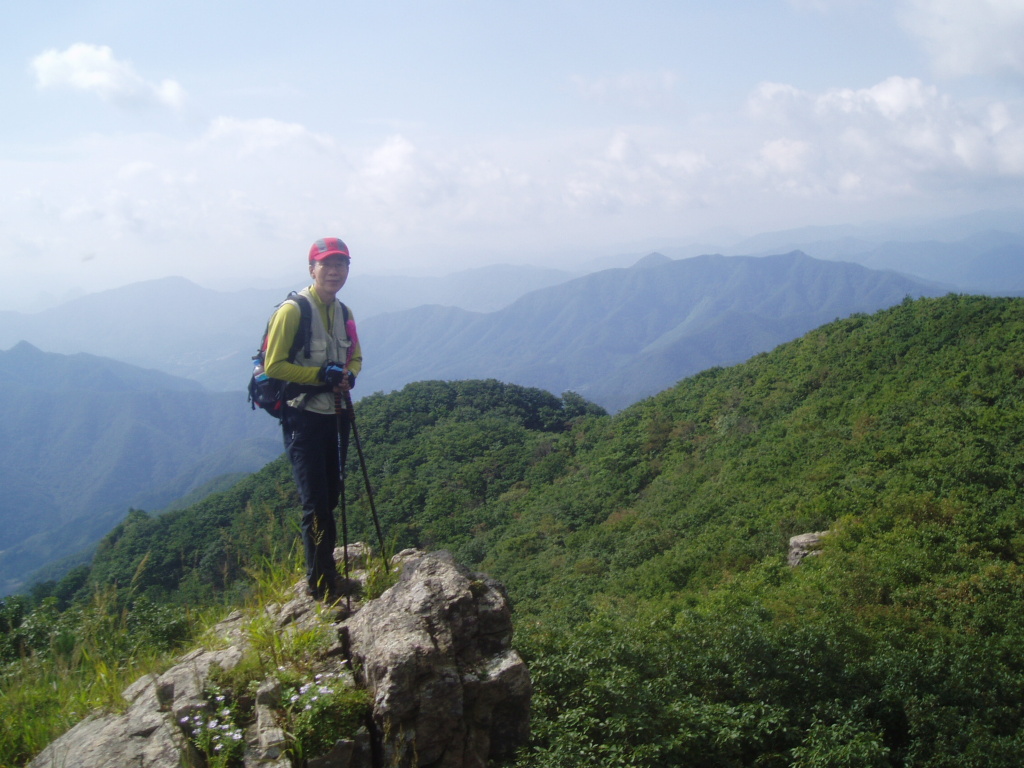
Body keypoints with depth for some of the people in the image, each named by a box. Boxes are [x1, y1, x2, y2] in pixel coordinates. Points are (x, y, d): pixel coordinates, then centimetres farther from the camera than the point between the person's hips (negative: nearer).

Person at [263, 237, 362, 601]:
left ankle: (325, 573, 28)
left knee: (330, 498, 14)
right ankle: (321, 583, 3)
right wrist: (320, 374, -21)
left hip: (336, 414, 7)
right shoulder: (293, 310, -12)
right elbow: (273, 365, -14)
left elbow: (355, 357, 21)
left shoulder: (343, 312, 10)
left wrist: (348, 375, -2)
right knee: (315, 503, -7)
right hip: (304, 417, -7)